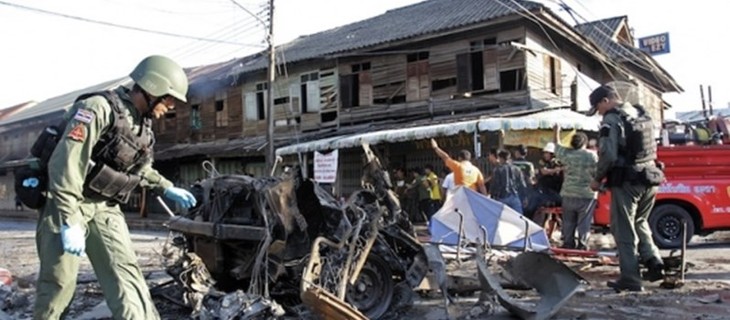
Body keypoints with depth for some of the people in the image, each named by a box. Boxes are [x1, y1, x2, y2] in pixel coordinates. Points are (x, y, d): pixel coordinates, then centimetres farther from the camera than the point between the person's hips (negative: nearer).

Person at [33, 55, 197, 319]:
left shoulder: (144, 127, 8)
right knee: (60, 281, -1)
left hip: (105, 208, 7)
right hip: (65, 204, -7)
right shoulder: (99, 108, -18)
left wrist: (167, 189, 14)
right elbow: (65, 163, -24)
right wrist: (69, 222, -27)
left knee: (125, 271, -3)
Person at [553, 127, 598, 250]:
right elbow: (597, 173, -9)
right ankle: (582, 246, 2)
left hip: (568, 194, 3)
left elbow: (557, 146, 18)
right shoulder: (592, 155, -8)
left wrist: (556, 132, 31)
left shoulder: (566, 154, -1)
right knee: (584, 222, 2)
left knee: (568, 221, 11)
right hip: (587, 194, -2)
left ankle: (568, 244, 15)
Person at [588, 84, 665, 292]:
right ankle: (653, 262, 12)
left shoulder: (612, 120, -12)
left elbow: (608, 155, -19)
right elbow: (652, 150, 21)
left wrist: (598, 179, -6)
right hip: (650, 179, 8)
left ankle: (631, 278, 3)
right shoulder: (642, 115, 14)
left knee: (624, 230, 0)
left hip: (627, 182, -8)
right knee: (640, 222, 24)